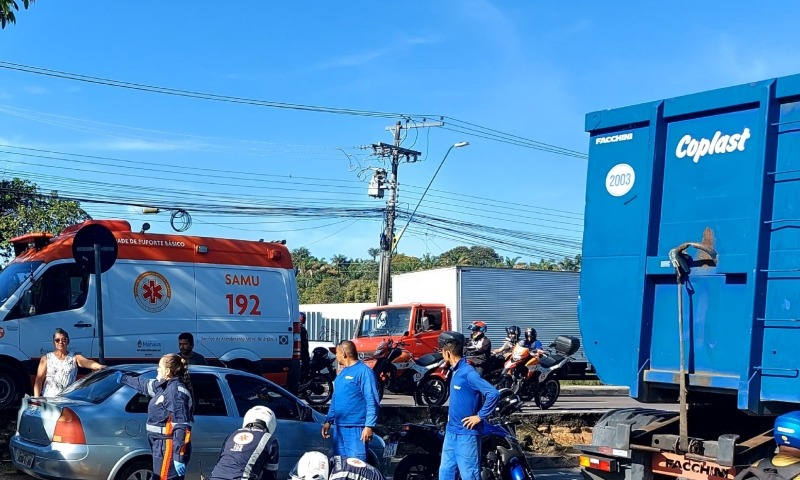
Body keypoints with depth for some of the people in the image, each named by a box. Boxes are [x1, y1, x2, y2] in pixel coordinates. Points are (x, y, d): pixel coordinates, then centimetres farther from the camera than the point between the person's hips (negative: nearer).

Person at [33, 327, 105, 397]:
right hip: (49, 398, 0)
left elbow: (88, 363, -13)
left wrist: (99, 366, -35)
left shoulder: (74, 357, 7)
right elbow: (39, 380, 7)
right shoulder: (46, 358, 10)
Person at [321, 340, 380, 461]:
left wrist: (369, 426, -21)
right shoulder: (342, 373, 17)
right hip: (339, 427, 9)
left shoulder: (364, 371, -10)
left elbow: (372, 402, -15)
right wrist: (328, 420, 18)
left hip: (355, 428, -9)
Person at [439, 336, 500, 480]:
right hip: (451, 432, 9)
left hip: (466, 433, -9)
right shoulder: (456, 371, 11)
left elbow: (494, 394, -25)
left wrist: (480, 416, -18)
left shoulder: (468, 372, -18)